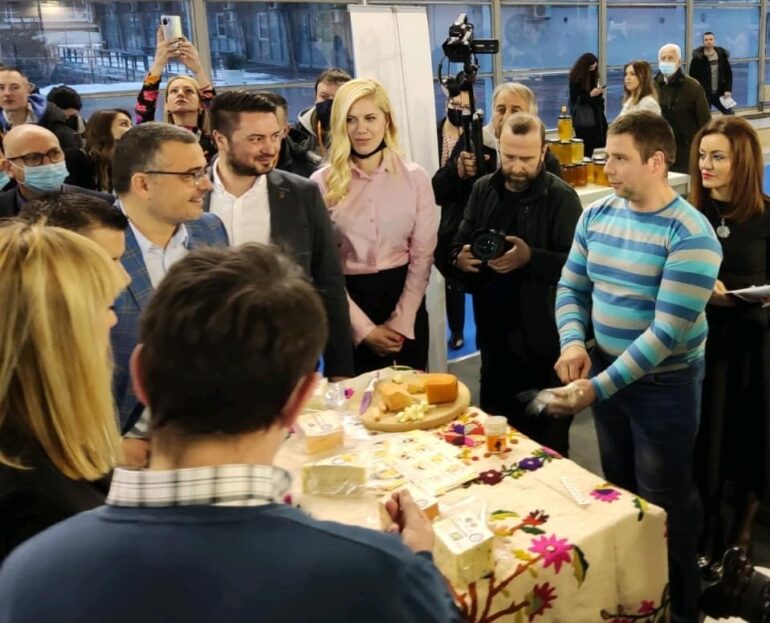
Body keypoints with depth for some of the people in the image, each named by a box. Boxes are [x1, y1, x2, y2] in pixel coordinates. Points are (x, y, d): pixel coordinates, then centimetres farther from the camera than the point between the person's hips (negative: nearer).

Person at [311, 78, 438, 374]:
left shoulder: (415, 176, -2)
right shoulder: (322, 182, -5)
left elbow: (422, 255, -1)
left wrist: (401, 322, -9)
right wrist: (363, 327, -11)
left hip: (403, 299, 1)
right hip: (348, 301, -1)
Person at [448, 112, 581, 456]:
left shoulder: (561, 197, -9)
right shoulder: (483, 189, 7)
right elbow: (456, 247, 10)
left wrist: (530, 258, -30)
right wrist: (460, 259, -13)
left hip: (543, 336, -5)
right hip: (495, 332, 5)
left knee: (547, 439, 8)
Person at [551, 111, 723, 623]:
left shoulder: (690, 234, -20)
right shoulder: (596, 216, 0)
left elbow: (667, 332, -24)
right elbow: (571, 287, 5)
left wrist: (599, 387, -27)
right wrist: (573, 341, -15)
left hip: (665, 385, -6)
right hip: (606, 372, 6)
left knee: (664, 508, 10)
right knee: (619, 494, 22)